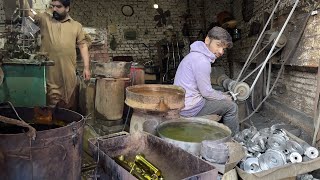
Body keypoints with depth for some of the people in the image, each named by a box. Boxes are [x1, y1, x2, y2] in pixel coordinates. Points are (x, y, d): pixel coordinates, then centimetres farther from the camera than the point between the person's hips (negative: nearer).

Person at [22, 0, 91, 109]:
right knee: (49, 104, 5)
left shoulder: (76, 26, 9)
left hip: (68, 72, 1)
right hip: (48, 70, 0)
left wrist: (86, 68, 0)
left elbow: (83, 46, 7)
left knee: (67, 105, 9)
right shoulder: (45, 19, 10)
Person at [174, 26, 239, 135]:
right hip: (190, 108, -10)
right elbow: (206, 92, -17)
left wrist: (221, 95, 12)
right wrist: (224, 97, 0)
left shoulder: (196, 55, 12)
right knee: (231, 106, 0)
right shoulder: (202, 61, -21)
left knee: (224, 102, 25)